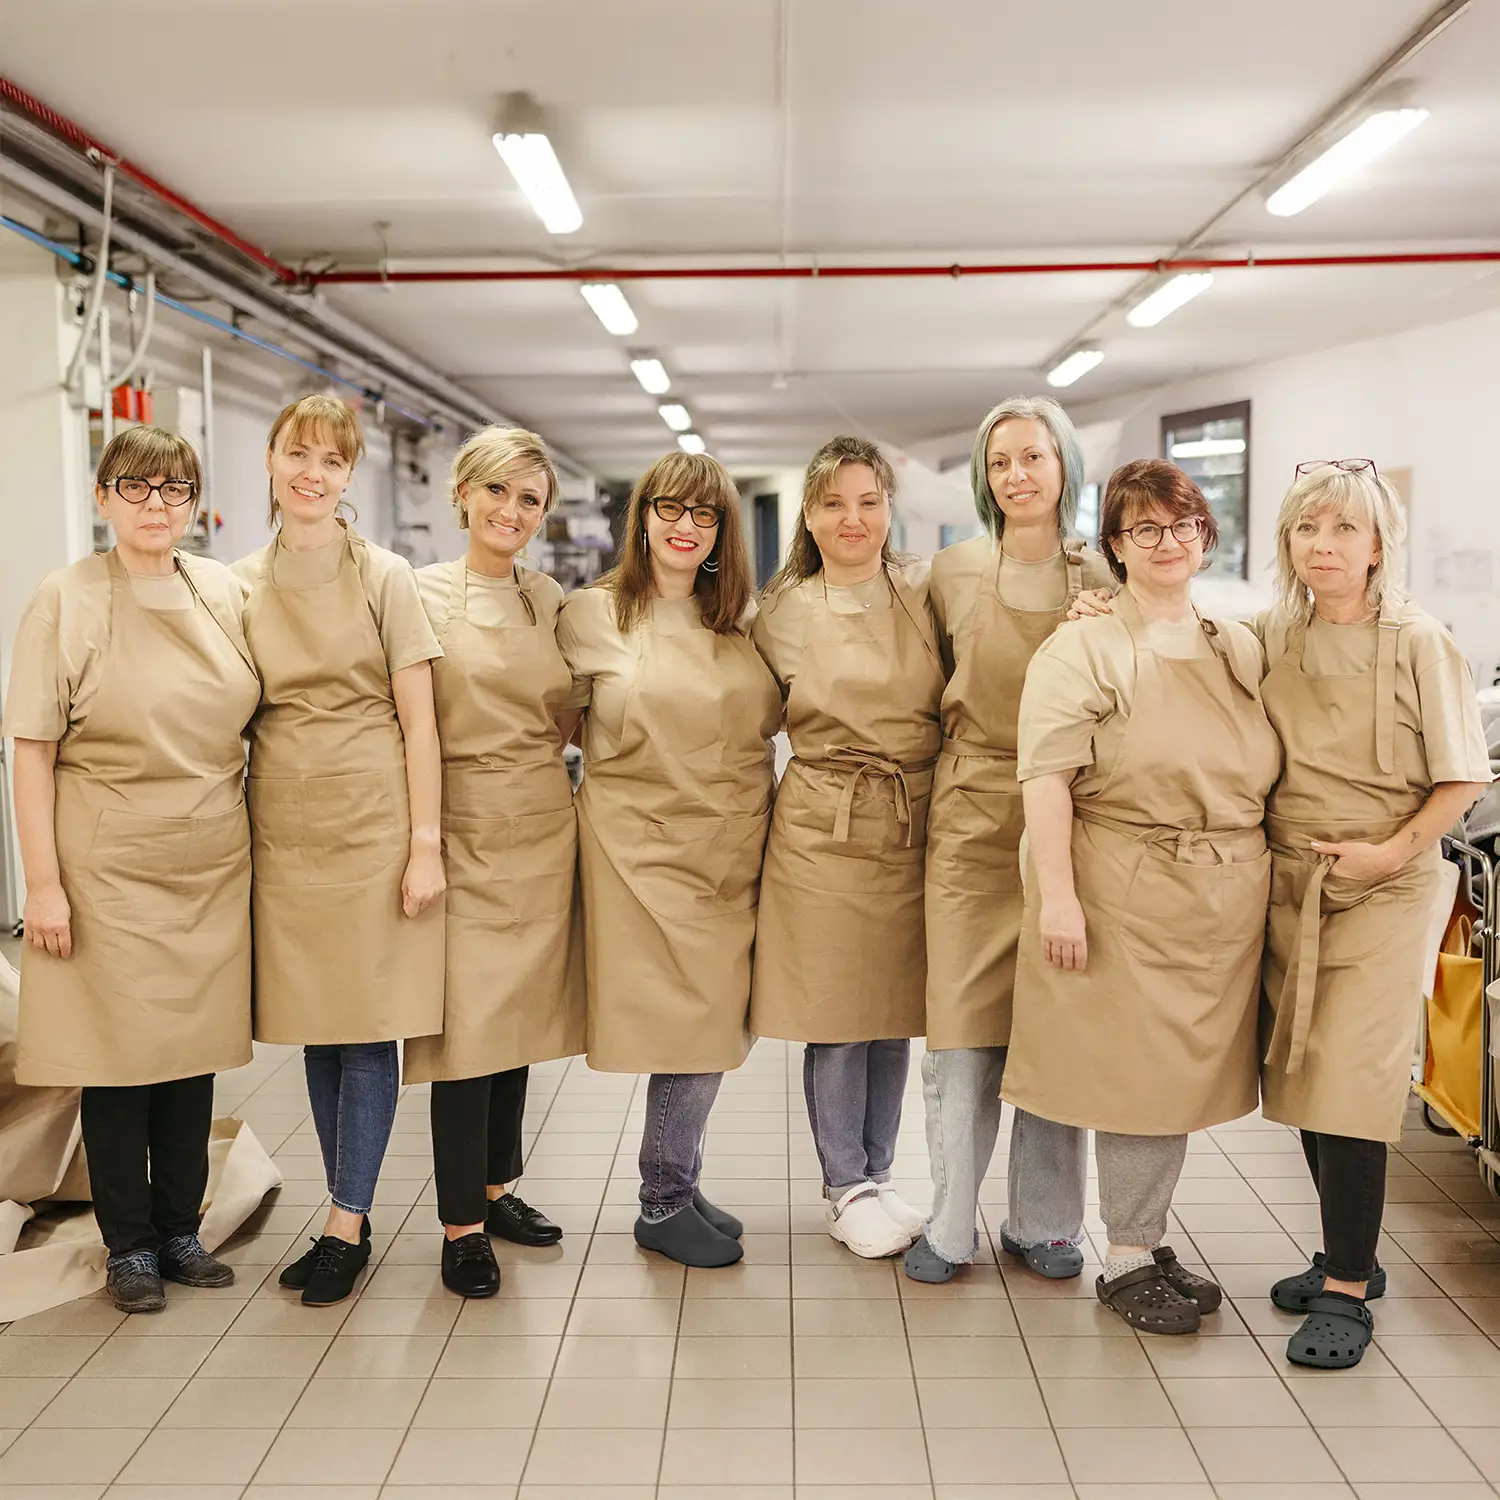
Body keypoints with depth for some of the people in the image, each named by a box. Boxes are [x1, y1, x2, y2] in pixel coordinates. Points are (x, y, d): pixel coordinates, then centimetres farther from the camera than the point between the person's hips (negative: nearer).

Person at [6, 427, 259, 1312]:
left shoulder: (225, 593, 4)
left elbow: (260, 721, 12)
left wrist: (260, 841, 9)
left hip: (211, 863, 4)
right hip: (110, 864, -3)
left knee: (196, 1043, 11)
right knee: (119, 1047, 5)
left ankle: (180, 1228, 27)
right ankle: (129, 1244, 21)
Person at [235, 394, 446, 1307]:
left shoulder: (385, 578, -2)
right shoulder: (242, 584, 8)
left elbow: (418, 720, -4)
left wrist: (425, 844, -9)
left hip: (373, 822, -4)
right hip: (284, 827, 4)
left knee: (369, 1026, -1)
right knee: (315, 1028, 10)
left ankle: (345, 1228, 10)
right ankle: (355, 1215, 23)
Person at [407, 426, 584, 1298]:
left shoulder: (552, 601, 9)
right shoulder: (420, 594, -4)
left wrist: (577, 800, 5)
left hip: (544, 832, 4)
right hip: (462, 832, -4)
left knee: (522, 1015, 12)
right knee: (466, 1024, -4)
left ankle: (496, 1187, 29)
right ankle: (461, 1225, 9)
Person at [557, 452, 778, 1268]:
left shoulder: (742, 620, 11)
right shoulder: (589, 615, -1)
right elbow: (552, 727, 4)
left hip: (732, 855, 5)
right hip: (643, 850, -4)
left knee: (713, 1025, 8)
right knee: (695, 1021, -5)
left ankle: (675, 1190, 27)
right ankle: (664, 1206, 14)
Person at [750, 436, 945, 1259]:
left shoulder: (926, 594, 4)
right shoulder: (782, 613, 0)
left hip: (915, 830, 2)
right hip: (823, 830, -2)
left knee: (896, 1009, 11)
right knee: (835, 1014, 3)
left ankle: (875, 1177, 27)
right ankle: (846, 1190, 20)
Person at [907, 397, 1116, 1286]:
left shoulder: (1104, 581, 2)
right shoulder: (955, 573, 4)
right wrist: (966, 756, 7)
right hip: (974, 819, 0)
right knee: (963, 1028, 1)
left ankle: (1045, 1222, 22)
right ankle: (951, 1225, 15)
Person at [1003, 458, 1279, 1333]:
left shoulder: (1243, 650, 13)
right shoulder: (1082, 650, -5)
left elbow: (1267, 775, 17)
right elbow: (1046, 776, -13)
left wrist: (1259, 881, 11)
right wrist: (1056, 895, -20)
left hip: (1225, 900, 6)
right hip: (1124, 895, -5)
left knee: (1187, 1066, 12)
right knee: (1137, 1071, 1)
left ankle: (1151, 1239, 27)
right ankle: (1128, 1260, 16)